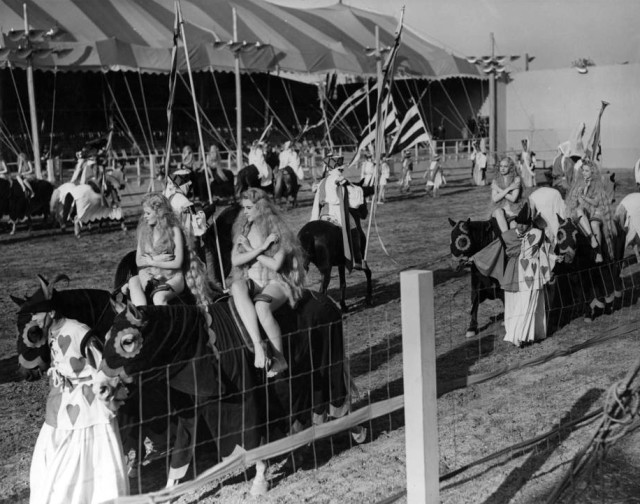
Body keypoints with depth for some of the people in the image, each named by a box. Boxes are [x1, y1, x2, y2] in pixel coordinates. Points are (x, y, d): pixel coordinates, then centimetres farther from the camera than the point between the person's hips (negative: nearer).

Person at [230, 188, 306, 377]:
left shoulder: (278, 231, -5)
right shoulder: (242, 229, 10)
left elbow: (275, 264, -14)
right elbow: (235, 260, -2)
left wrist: (249, 249, -7)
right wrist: (261, 247, -13)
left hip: (275, 283, -4)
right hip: (250, 281, 4)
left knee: (261, 305, -36)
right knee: (237, 287, -33)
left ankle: (280, 359, -20)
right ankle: (257, 345, -40)